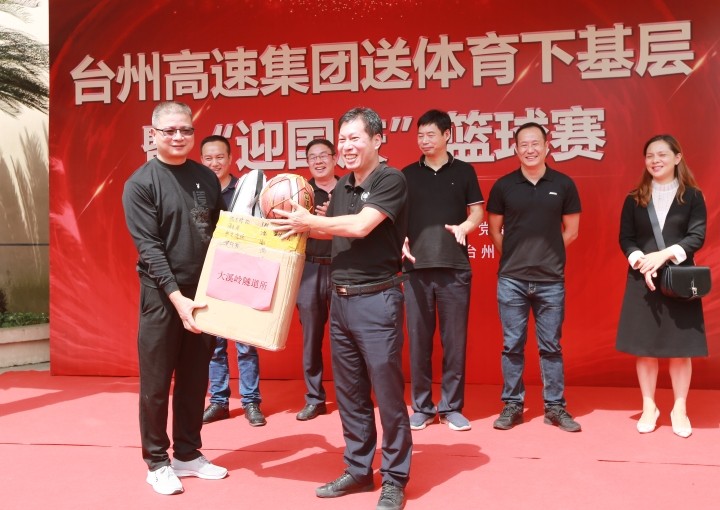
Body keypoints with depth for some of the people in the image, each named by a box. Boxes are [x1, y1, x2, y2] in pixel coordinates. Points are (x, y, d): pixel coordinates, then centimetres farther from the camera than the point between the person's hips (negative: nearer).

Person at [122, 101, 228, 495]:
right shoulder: (140, 183, -6)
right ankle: (157, 462, 15)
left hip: (203, 292, 5)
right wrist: (176, 296, -19)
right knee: (156, 383, 3)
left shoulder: (207, 179, 8)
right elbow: (148, 246, -13)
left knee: (195, 380, 11)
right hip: (161, 294, -4)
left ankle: (188, 454, 24)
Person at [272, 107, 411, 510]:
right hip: (340, 299, 8)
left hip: (377, 299, -7)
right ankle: (359, 470, 26)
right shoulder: (343, 186, 13)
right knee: (350, 393, 13)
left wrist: (308, 221, -10)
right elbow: (331, 231, 21)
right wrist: (300, 223, 3)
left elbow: (360, 226, -20)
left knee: (388, 393, 0)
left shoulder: (391, 180, -10)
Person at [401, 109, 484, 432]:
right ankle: (421, 407, 14)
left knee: (455, 339, 3)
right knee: (418, 339, 4)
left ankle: (451, 407, 13)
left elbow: (477, 212, 8)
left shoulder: (464, 171, 8)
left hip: (455, 267, -1)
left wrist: (464, 227, -13)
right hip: (417, 267, 1)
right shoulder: (407, 174, 10)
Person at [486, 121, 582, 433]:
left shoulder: (563, 184, 2)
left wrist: (545, 254, 8)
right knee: (512, 345, 6)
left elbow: (571, 231, 8)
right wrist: (515, 256, 8)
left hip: (551, 280, 0)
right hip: (511, 280, 0)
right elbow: (494, 229, 10)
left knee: (551, 346, 8)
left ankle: (555, 407, 17)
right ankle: (512, 405, 16)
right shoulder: (503, 186, 1)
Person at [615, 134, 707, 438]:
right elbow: (625, 238, 3)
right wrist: (640, 261, -16)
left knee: (680, 348, 4)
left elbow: (697, 237, -7)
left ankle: (679, 410, 17)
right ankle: (649, 408, 18)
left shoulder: (692, 196, 1)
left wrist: (664, 255, -20)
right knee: (645, 347, 6)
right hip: (643, 280, 1)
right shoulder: (634, 199, 6)